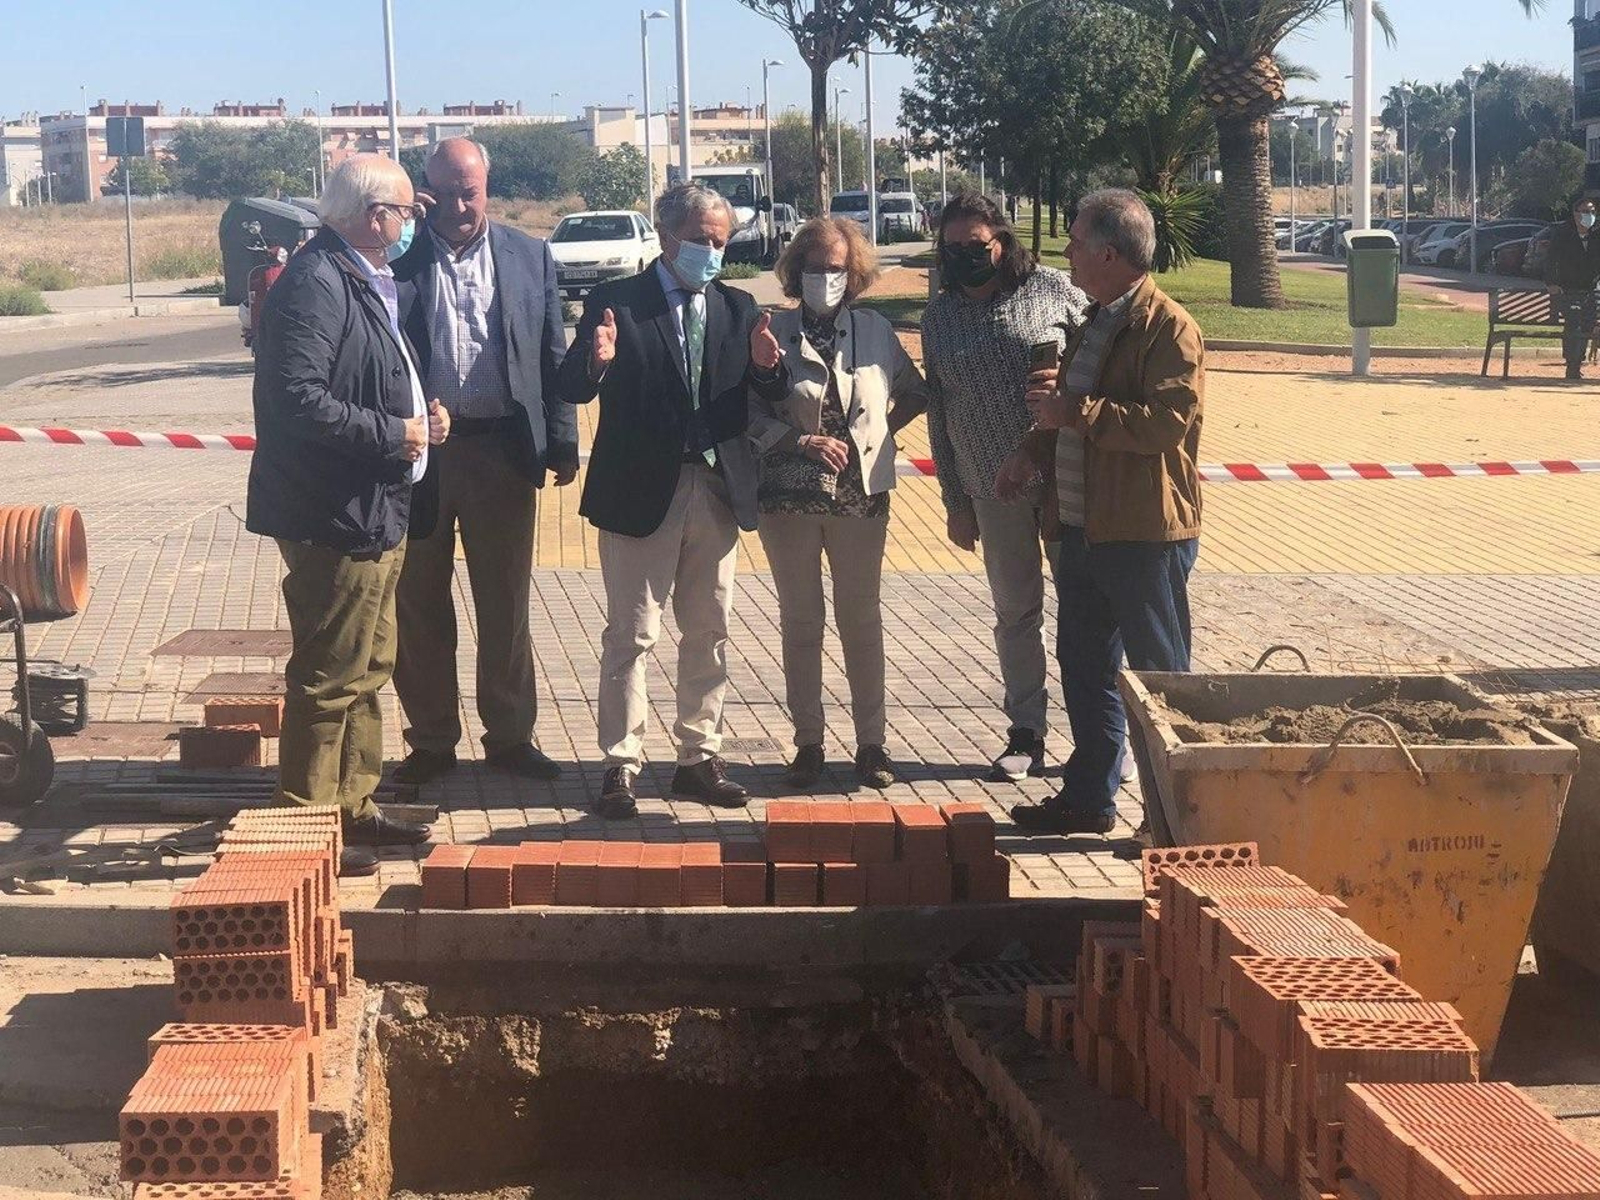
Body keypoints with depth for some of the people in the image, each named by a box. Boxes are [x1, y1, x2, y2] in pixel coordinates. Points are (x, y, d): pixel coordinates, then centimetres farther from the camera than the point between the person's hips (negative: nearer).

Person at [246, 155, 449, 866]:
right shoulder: (316, 284, -18)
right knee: (331, 676, -4)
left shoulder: (367, 281, 15)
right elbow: (298, 401, -28)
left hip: (376, 513, 11)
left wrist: (418, 415, 7)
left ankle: (353, 808, 29)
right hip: (336, 517, -11)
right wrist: (393, 433, -20)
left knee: (368, 669, 18)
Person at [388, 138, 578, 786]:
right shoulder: (399, 261, 0)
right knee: (420, 604, 8)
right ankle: (431, 739, 20)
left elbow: (553, 357, 6)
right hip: (417, 450, -1)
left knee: (505, 601, 10)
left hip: (503, 450, 1)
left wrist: (563, 443, 1)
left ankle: (509, 735, 22)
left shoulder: (529, 258, 6)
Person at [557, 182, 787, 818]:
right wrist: (596, 363, -32)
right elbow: (573, 388, -10)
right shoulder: (615, 303, -3)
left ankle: (699, 758, 21)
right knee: (630, 635, 0)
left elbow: (772, 399, 4)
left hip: (717, 491, 5)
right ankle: (621, 765, 6)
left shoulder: (737, 308, 10)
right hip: (640, 491, -4)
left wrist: (765, 365, -17)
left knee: (709, 634, 11)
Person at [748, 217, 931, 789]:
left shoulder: (875, 331, 5)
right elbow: (749, 413, -5)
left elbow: (915, 393, 18)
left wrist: (878, 432, 5)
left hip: (860, 495, 1)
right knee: (800, 622, 7)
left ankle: (871, 742, 14)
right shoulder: (773, 333, -1)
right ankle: (808, 743, 15)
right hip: (789, 497, -1)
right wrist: (802, 442, -16)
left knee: (862, 620, 6)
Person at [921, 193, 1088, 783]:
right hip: (993, 490, 3)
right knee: (1015, 612, 12)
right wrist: (955, 502, 8)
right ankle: (1026, 735, 21)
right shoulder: (939, 315, 6)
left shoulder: (1052, 289, -4)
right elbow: (938, 412, 10)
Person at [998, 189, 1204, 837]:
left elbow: (1169, 420, -26)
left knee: (1161, 677, 0)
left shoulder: (1169, 327, -14)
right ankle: (1087, 797, 27)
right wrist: (1033, 452, 12)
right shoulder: (1097, 323, 17)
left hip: (1146, 536, -9)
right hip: (1083, 528, 9)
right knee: (1083, 667, 15)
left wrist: (1073, 412, -23)